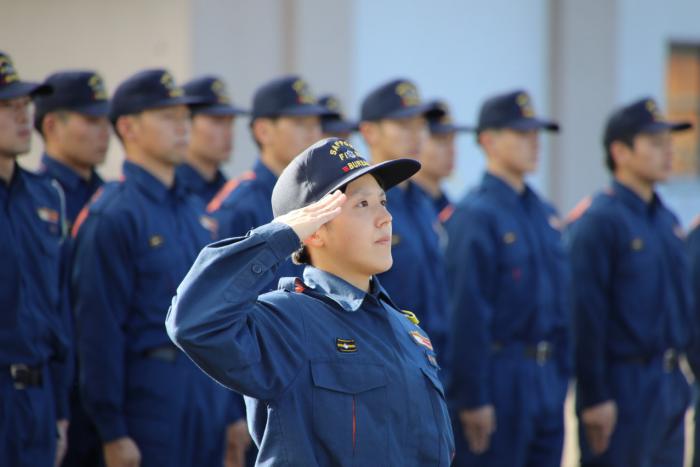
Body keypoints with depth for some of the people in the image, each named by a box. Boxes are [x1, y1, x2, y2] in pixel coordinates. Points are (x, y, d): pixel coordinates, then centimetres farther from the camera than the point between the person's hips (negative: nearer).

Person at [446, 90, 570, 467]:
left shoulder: (545, 213, 14)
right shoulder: (476, 215, -11)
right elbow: (467, 312, -16)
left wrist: (561, 377, 14)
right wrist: (473, 399, -18)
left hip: (546, 379, 8)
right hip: (499, 378, -8)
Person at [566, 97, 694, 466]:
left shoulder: (667, 221, 14)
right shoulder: (597, 221, -12)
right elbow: (586, 315, -16)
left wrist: (678, 377, 16)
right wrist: (594, 398, -18)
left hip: (671, 384, 8)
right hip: (623, 390, -8)